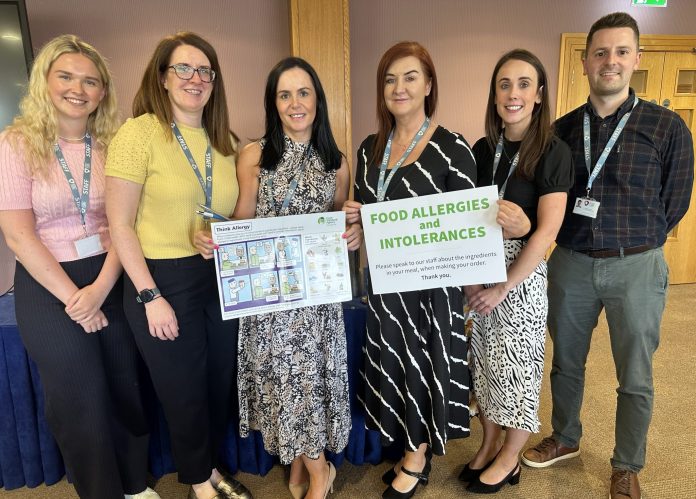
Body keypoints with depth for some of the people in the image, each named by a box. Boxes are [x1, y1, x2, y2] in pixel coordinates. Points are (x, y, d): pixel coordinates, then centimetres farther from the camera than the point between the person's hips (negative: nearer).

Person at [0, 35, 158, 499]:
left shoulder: (112, 144, 1)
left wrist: (100, 289, -13)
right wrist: (74, 297, -12)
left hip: (111, 280, 3)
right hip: (48, 287, -2)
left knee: (126, 388, 14)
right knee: (81, 401, 11)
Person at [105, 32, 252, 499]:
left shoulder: (222, 141, 6)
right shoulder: (139, 133, -11)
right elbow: (120, 225, -13)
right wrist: (150, 296, -15)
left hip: (222, 280, 6)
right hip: (164, 281, -5)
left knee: (221, 383, 18)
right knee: (185, 391, 12)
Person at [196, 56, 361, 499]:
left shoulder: (336, 161, 6)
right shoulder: (254, 156, -1)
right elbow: (242, 223, 1)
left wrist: (355, 235, -10)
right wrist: (213, 242, -19)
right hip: (268, 286, -1)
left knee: (309, 372, 6)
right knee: (285, 373, 5)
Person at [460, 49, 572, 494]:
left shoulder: (553, 153, -10)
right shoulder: (483, 149, 4)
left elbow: (546, 232, -15)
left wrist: (503, 288, -15)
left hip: (524, 276, -4)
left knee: (518, 366, 8)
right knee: (486, 361, 14)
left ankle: (510, 459, 29)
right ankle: (489, 445, 35)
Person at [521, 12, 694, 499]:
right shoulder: (563, 129, 3)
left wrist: (631, 241, 5)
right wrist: (577, 240, 1)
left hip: (637, 266, -2)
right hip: (570, 262, 2)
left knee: (635, 378, 10)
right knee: (566, 362, 16)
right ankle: (566, 438, 40)